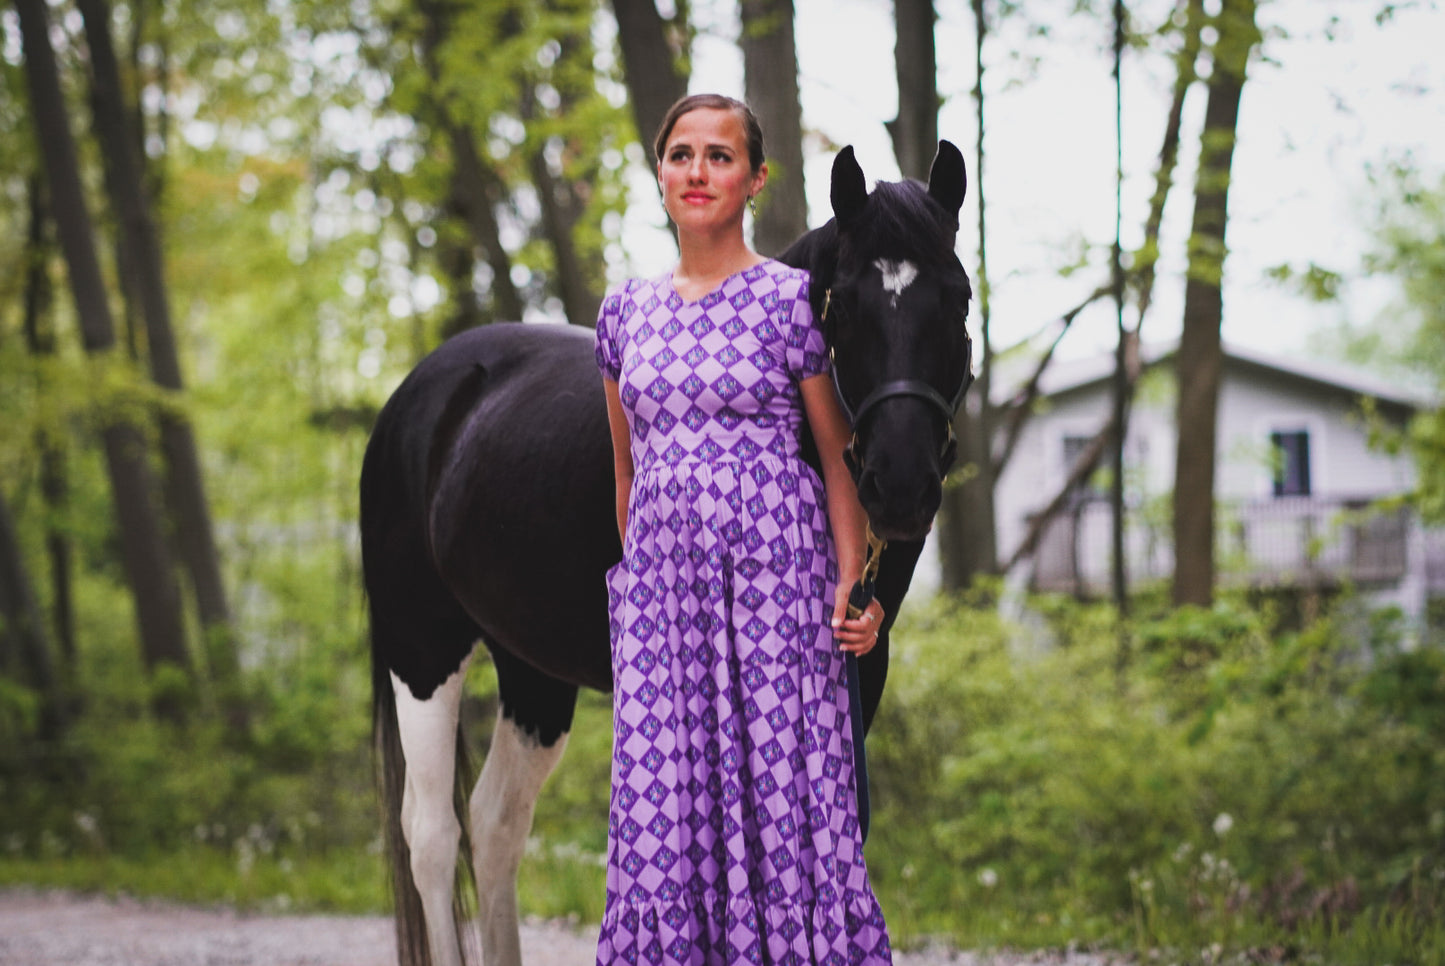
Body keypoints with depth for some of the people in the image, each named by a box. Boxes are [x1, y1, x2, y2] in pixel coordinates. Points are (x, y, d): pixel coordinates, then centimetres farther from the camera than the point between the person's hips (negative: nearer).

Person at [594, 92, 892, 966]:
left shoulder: (789, 298, -1)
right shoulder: (627, 311, 12)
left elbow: (838, 453, 0)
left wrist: (854, 585, -8)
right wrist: (633, 576, 15)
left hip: (773, 570, -4)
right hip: (660, 579, 4)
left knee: (784, 787, -4)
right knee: (660, 807, 0)